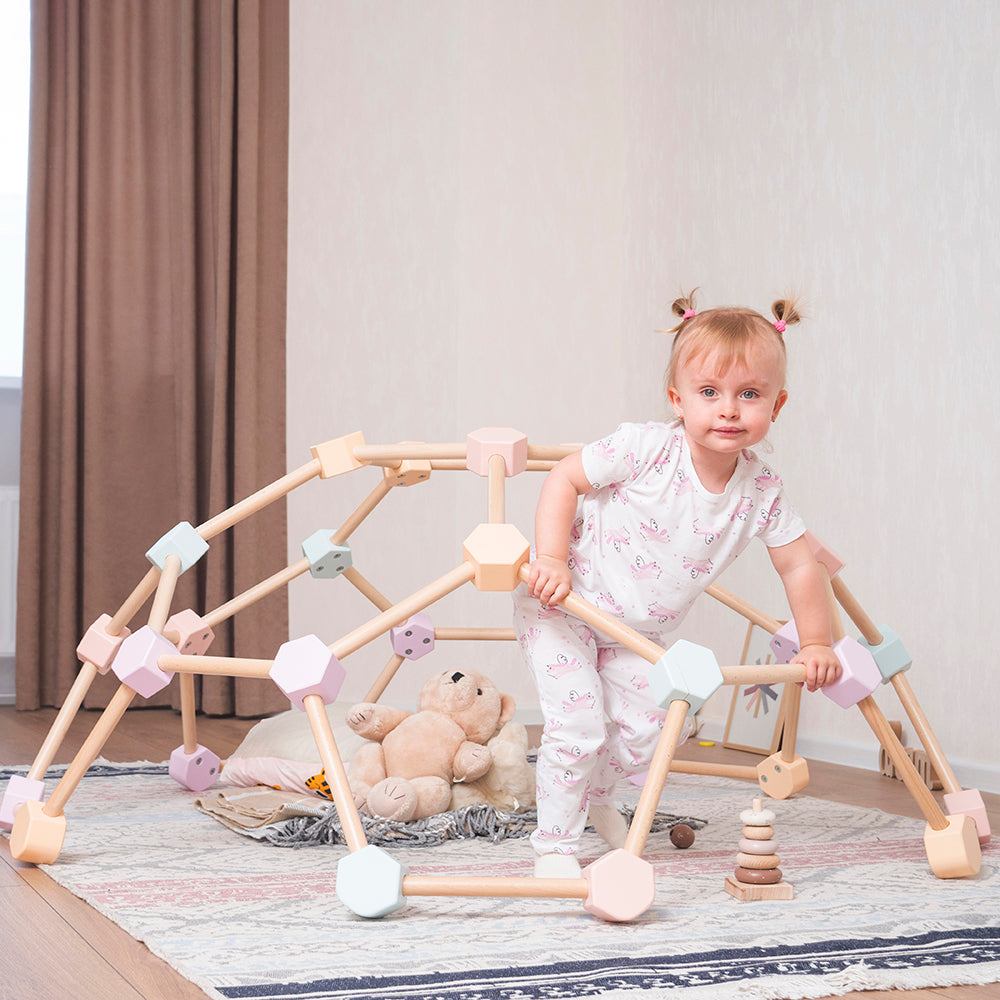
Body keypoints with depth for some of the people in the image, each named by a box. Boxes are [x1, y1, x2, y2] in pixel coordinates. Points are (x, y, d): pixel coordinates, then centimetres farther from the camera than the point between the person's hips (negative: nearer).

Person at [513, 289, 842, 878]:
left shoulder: (762, 491, -13)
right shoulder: (646, 449, -27)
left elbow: (800, 565, -1)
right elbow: (565, 479, -19)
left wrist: (816, 644, 0)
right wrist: (552, 559, -27)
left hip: (637, 631, 5)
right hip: (562, 604, -5)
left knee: (645, 730, 6)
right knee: (578, 725, -12)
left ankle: (597, 797, 38)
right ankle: (555, 845, 5)